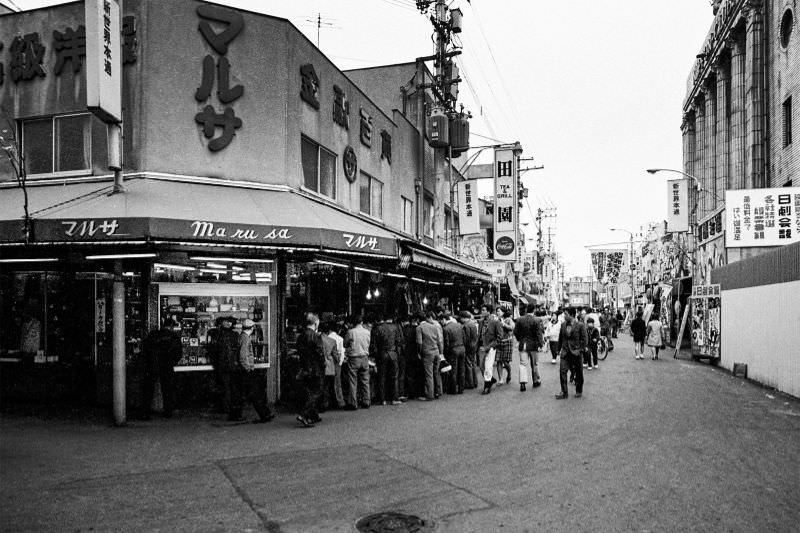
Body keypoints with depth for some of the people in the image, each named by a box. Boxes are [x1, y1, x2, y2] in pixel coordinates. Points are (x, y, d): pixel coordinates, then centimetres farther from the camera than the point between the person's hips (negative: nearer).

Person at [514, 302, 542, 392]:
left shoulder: (520, 319, -2)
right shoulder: (536, 320, -11)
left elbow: (515, 331, 1)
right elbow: (539, 333, -14)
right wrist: (540, 343, -6)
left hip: (523, 345, 2)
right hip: (533, 345, -2)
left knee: (523, 364, 0)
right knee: (534, 364, 15)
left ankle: (523, 383, -12)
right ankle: (536, 381, 28)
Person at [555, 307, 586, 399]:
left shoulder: (580, 325, -7)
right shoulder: (563, 325, 7)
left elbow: (583, 339, -6)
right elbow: (560, 338, 14)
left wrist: (582, 350, -11)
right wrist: (559, 349, 14)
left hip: (576, 352, -4)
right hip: (565, 352, 4)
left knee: (578, 373, 9)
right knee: (562, 371, -7)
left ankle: (579, 391, 26)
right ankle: (564, 393, -3)